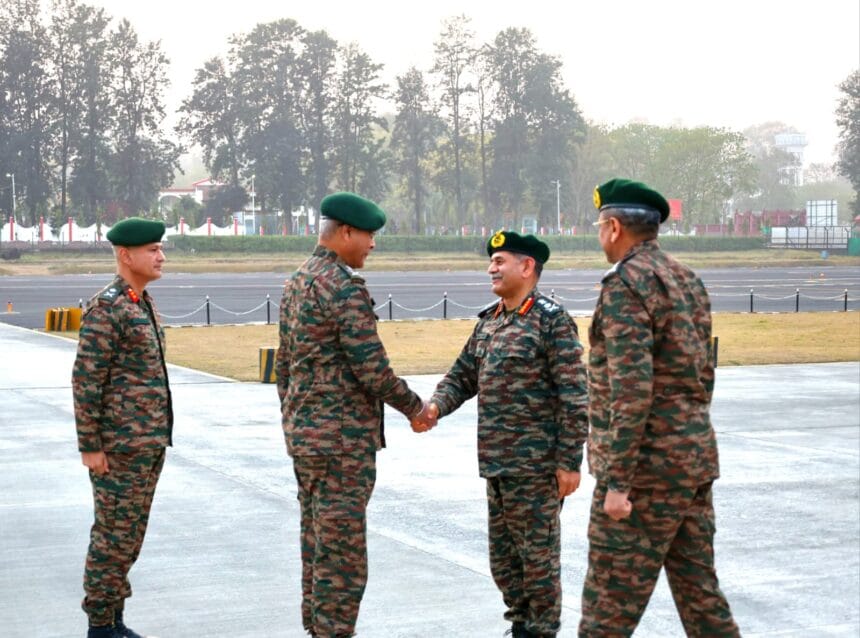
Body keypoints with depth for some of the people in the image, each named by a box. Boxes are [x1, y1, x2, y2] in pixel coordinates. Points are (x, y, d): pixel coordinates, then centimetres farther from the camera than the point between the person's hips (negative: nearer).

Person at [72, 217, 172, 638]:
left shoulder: (142, 304, 14)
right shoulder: (104, 309, -15)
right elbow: (85, 380, -17)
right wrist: (90, 446, -17)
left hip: (148, 442, 9)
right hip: (118, 445, -9)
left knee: (129, 533, 12)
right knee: (114, 534, -3)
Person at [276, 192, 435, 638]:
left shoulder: (296, 282, 12)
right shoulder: (345, 288, -17)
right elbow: (372, 369, -18)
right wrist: (415, 409, -4)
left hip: (301, 432, 10)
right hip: (343, 439, -10)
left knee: (316, 546, 16)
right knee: (341, 552, -4)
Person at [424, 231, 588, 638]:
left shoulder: (551, 320, -10)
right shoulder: (489, 321, 14)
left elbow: (573, 397, -12)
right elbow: (463, 375, 18)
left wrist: (569, 462, -15)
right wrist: (436, 406, -3)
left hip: (535, 466, -8)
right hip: (495, 464, 8)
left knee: (538, 553, 1)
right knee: (502, 555, 15)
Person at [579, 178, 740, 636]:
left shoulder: (626, 282, -14)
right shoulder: (688, 280, 14)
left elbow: (632, 387, -22)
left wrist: (618, 480, -21)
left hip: (648, 466, -9)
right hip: (695, 460, 9)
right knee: (701, 596, 13)